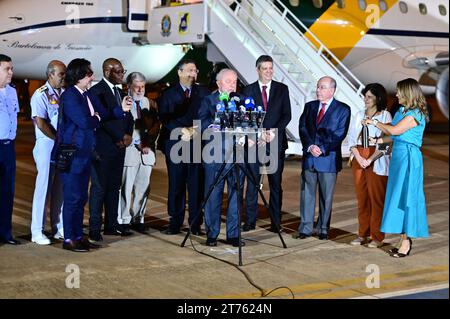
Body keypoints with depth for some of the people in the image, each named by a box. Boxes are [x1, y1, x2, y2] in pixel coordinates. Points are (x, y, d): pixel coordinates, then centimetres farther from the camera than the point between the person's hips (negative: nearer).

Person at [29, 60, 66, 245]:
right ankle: (37, 232, 5)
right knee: (44, 187, -2)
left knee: (61, 188, 10)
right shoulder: (41, 95, -8)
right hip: (47, 145, -5)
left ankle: (59, 228, 20)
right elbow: (41, 123, -14)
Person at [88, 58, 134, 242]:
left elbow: (128, 116, 17)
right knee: (99, 187, -5)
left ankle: (112, 225, 18)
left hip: (119, 146, 8)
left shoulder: (119, 92, 17)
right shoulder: (97, 91, -9)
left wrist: (128, 135, 0)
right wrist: (119, 138, -12)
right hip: (103, 148, -8)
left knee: (114, 186, 11)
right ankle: (94, 229, -1)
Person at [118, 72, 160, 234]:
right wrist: (138, 144, -10)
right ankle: (124, 221, 5)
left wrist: (148, 143, -4)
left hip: (147, 150, 5)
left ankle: (138, 219, 15)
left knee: (143, 187, 7)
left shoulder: (149, 103, 15)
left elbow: (156, 124, 10)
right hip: (129, 150, -5)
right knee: (126, 187, -3)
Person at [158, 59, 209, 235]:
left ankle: (195, 224, 6)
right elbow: (164, 118, -2)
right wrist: (182, 130, -14)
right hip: (175, 144, 0)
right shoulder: (168, 94, 8)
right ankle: (175, 223, 9)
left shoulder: (203, 93, 11)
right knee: (176, 185, 2)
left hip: (198, 143, 1)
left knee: (196, 185, 0)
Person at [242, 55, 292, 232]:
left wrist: (274, 131, -11)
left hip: (276, 142, 0)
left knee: (276, 183, 3)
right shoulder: (248, 90, 5)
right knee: (252, 183, 0)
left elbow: (286, 115, 3)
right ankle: (250, 221, 5)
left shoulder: (282, 89, 8)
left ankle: (276, 222, 7)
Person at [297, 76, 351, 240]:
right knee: (307, 193, 4)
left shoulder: (343, 109, 0)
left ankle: (323, 229, 13)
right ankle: (305, 228, 9)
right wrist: (310, 146, -12)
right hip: (309, 157, 3)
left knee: (326, 195, 3)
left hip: (329, 158, -3)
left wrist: (322, 149, -14)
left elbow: (339, 134, -7)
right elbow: (302, 128, 5)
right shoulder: (309, 106, 12)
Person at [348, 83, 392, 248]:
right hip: (358, 159, 5)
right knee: (361, 197, 7)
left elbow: (385, 143, -9)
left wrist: (369, 160, -15)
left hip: (376, 161, -5)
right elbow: (352, 138, 10)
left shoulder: (385, 116, -3)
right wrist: (358, 158, -5)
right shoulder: (359, 115, 14)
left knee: (376, 198, -3)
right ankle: (363, 234, 15)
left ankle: (377, 236, 4)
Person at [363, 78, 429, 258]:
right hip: (398, 156, 9)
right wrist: (378, 140, 14)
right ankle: (405, 238, 15)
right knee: (398, 195, 9)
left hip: (408, 158, -9)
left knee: (405, 197, -6)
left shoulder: (415, 114, -13)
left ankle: (406, 241, -1)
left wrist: (375, 123, -7)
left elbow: (394, 131, -18)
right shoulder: (402, 111, 15)